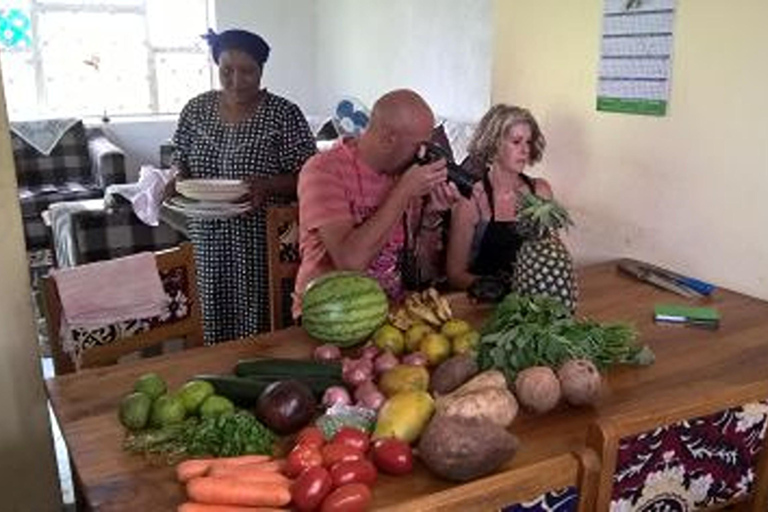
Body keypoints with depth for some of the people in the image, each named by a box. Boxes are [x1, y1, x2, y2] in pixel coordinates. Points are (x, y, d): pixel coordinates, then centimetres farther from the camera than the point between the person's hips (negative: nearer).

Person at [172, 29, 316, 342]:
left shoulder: (283, 114, -6)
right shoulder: (196, 110, 7)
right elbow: (180, 165, 16)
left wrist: (266, 185, -22)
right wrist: (180, 184, -6)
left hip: (261, 243, -3)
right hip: (207, 240, 4)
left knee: (259, 326, -1)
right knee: (211, 324, 8)